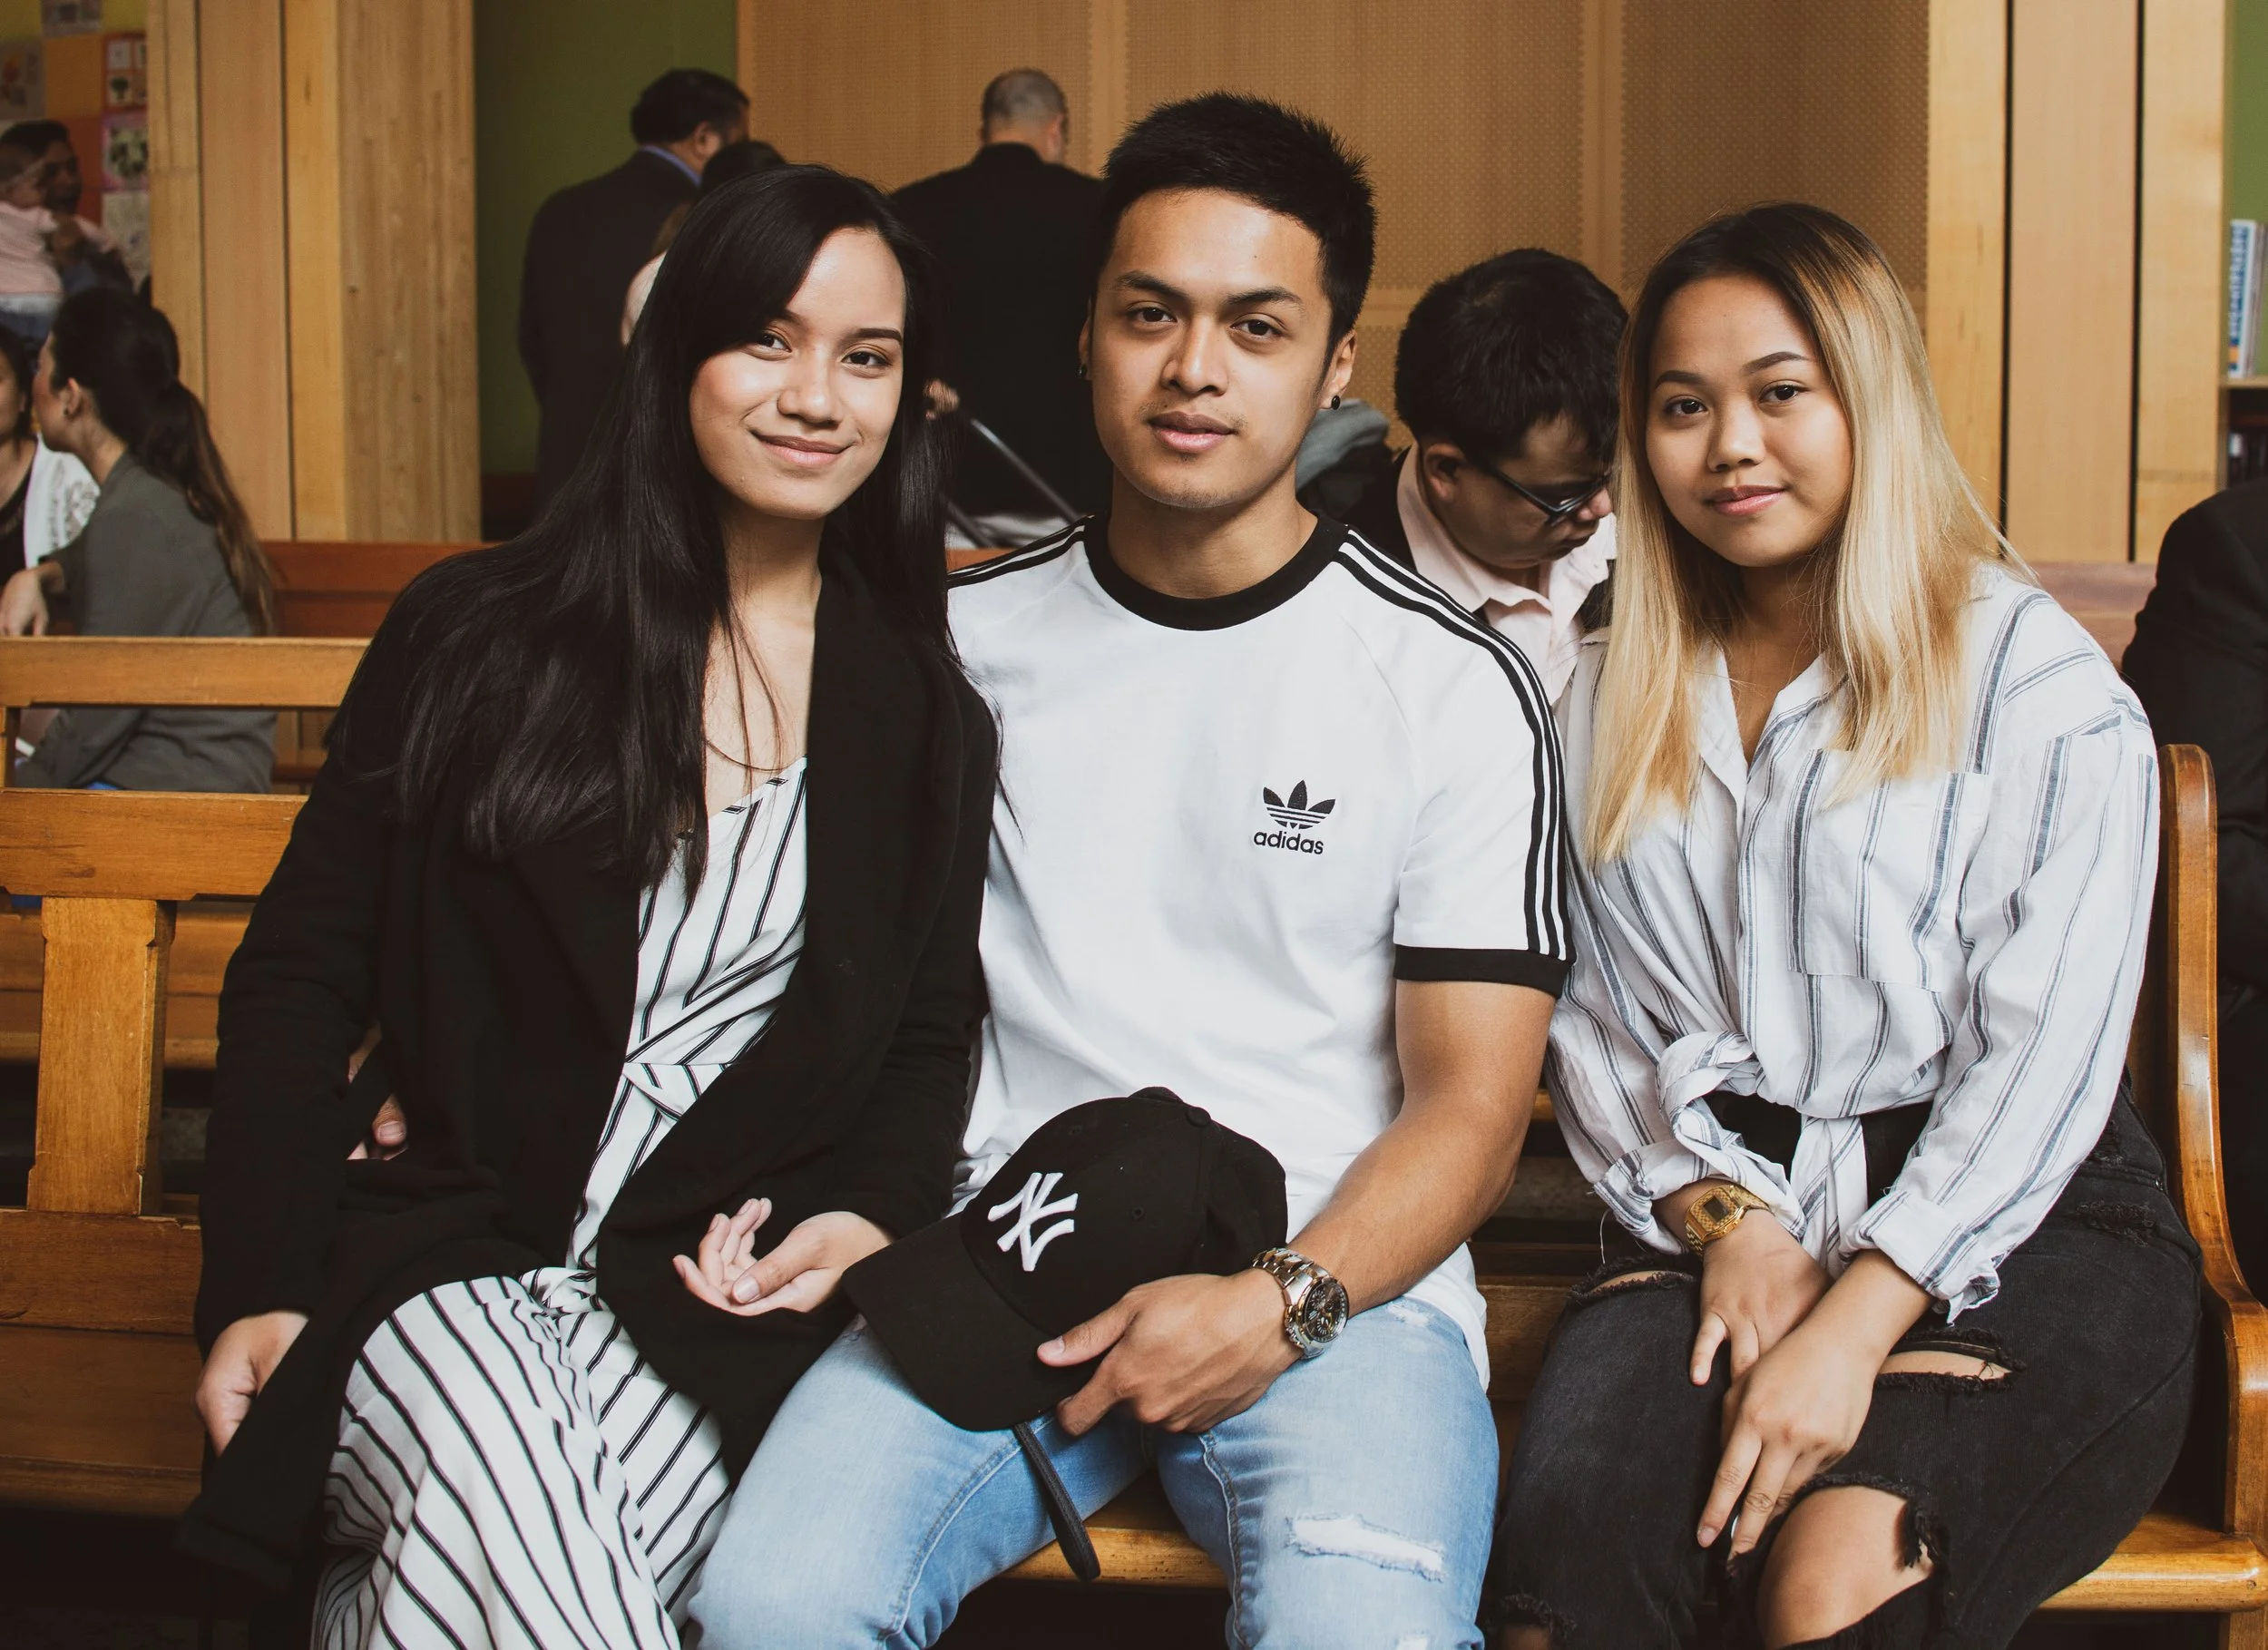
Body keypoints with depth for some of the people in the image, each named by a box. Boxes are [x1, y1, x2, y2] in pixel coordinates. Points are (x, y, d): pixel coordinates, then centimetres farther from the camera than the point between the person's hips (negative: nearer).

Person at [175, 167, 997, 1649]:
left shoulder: (926, 709, 12)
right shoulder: (478, 635, 6)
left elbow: (929, 1032, 18)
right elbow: (301, 972, 7)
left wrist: (873, 1214, -3)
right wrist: (261, 1288, -3)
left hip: (715, 1281, 1)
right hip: (438, 1247, -1)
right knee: (510, 1512, -34)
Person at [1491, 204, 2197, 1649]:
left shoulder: (2041, 682, -1)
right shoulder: (1611, 702, 14)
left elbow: (2042, 1062, -9)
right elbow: (1593, 1025, 11)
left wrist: (1851, 1325, -18)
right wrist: (1725, 1221, -7)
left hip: (2014, 1230, -3)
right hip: (1722, 1213, 3)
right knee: (1568, 1526, -28)